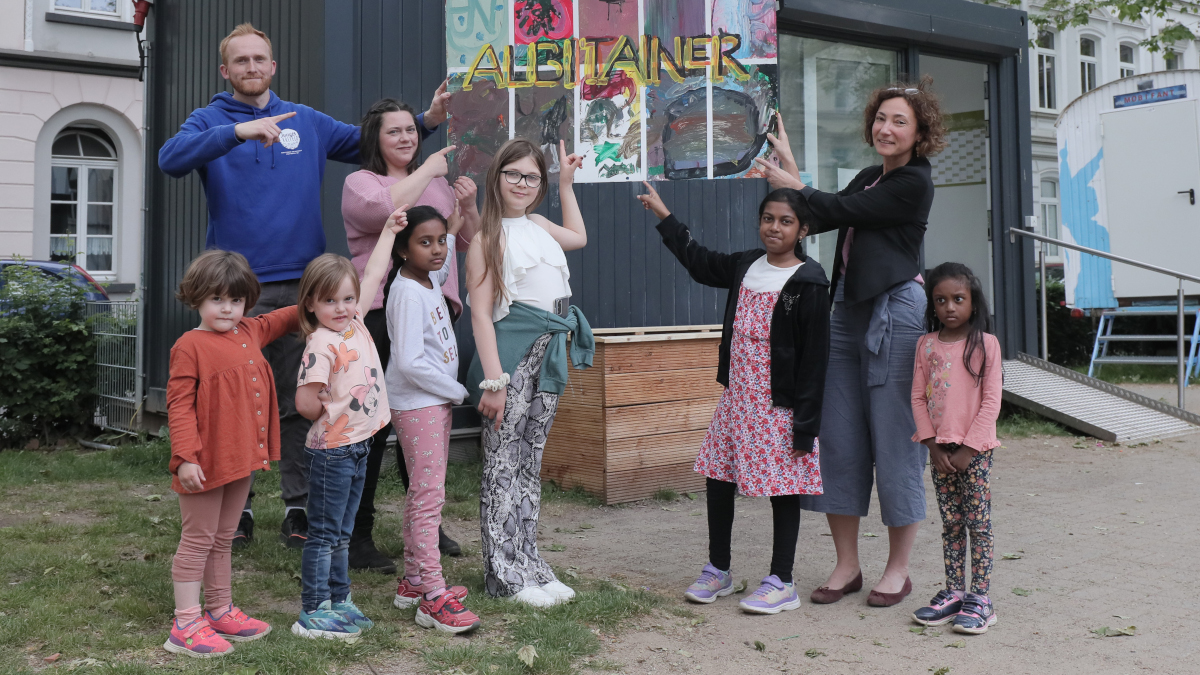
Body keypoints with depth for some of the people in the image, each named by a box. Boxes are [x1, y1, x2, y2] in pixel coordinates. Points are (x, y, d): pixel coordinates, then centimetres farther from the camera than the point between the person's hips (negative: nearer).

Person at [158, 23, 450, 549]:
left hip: (299, 283, 2)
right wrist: (240, 131, -26)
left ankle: (298, 508, 16)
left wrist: (426, 121, 4)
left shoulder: (307, 122, 14)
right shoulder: (210, 121, 6)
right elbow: (171, 158, -14)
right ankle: (237, 508, 16)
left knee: (298, 402, 6)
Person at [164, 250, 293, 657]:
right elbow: (179, 405, -16)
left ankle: (221, 612, 31)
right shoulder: (190, 346, -13)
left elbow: (281, 320, 28)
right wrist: (185, 457, -21)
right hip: (206, 463, -7)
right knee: (198, 540, 2)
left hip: (242, 458, 7)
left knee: (223, 540, 19)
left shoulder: (250, 333, 9)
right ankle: (185, 626, 10)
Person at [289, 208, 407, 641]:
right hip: (333, 450, -8)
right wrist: (333, 418, -5)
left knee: (341, 533, 16)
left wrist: (389, 231, 20)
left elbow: (373, 276, 15)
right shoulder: (321, 344, -18)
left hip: (358, 446, 8)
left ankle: (339, 602, 26)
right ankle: (312, 614, 8)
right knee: (324, 534, 0)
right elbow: (305, 402, -23)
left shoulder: (355, 323, 5)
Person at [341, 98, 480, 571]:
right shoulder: (360, 182, 3)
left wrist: (469, 207, 3)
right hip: (381, 313, -5)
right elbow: (386, 209, -20)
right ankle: (356, 535, 7)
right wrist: (427, 170, -9)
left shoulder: (437, 183, 19)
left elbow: (470, 242, 22)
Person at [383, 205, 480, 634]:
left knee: (424, 492, 14)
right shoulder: (407, 293, -18)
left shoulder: (429, 280, 9)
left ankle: (414, 580, 25)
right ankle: (432, 597, -8)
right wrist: (457, 391, -15)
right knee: (429, 493, -10)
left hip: (437, 401, 10)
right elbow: (410, 362, -26)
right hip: (417, 404, -10)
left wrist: (453, 229, 30)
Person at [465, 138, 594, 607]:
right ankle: (504, 574, 7)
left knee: (530, 463, 12)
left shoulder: (537, 225, 14)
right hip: (512, 354, -7)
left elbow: (578, 237, 37)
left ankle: (529, 565, 20)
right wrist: (493, 380, -21)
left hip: (549, 355, 8)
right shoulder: (489, 236, -8)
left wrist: (567, 183, 35)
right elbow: (481, 314, -14)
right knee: (503, 463, -2)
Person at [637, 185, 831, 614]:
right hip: (736, 396, 7)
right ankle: (717, 570, 27)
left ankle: (781, 582, 16)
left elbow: (815, 354, -13)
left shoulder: (809, 282, -11)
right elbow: (700, 262, 27)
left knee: (784, 489, 3)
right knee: (718, 477, 11)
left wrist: (805, 421, -17)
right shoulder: (746, 266, 9)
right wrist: (664, 216, 30)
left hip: (780, 402, -7)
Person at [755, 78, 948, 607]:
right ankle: (847, 563, 17)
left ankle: (898, 568, 13)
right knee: (839, 437, 7)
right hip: (847, 314, 8)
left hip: (895, 315, -8)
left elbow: (840, 210, -10)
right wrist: (791, 167, 8)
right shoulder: (869, 178, 18)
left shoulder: (914, 183, -7)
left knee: (894, 438, -1)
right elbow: (820, 220, 13)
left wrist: (790, 184, 1)